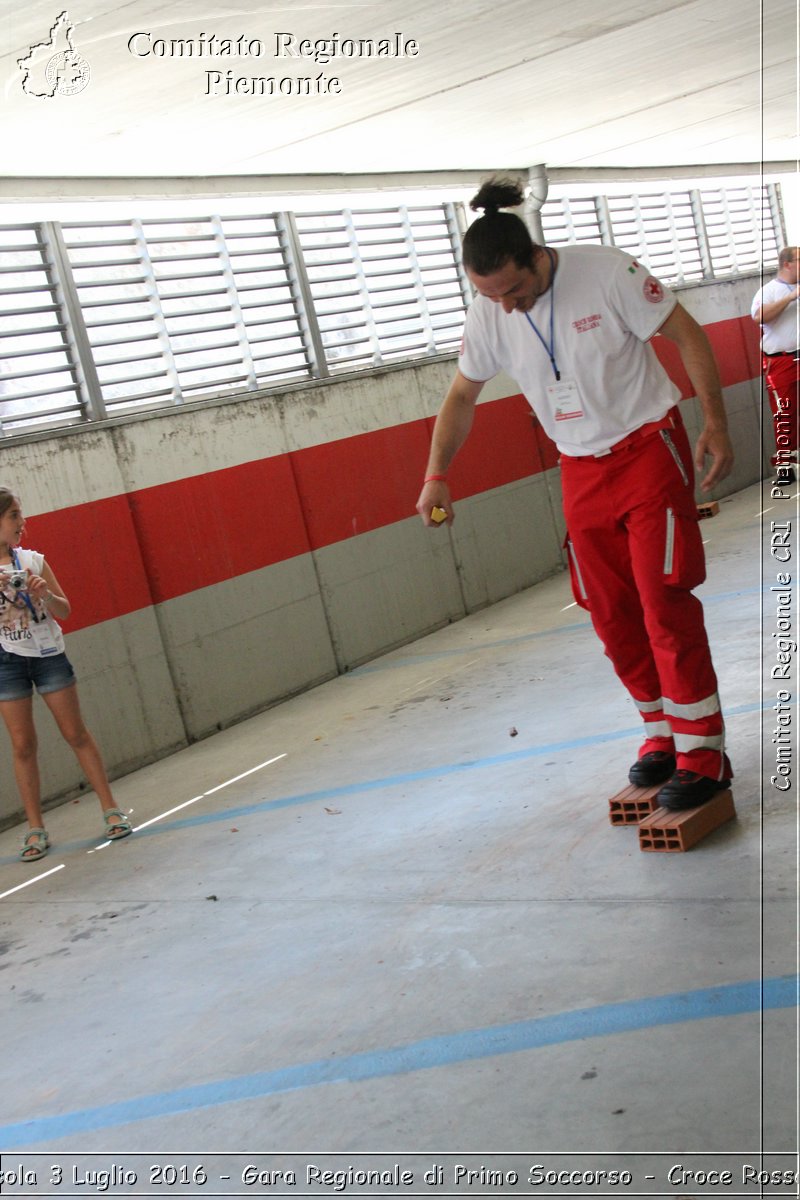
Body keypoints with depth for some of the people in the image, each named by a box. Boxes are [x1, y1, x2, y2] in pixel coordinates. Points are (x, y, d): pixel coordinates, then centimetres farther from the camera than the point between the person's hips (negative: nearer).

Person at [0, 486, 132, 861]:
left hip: (48, 654, 1)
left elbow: (64, 611, 6)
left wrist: (45, 594, -14)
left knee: (76, 734, 4)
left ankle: (110, 810, 11)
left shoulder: (33, 560, 2)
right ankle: (35, 829, 10)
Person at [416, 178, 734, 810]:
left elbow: (687, 333, -9)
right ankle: (662, 733, 22)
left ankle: (702, 751, -5)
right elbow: (462, 395, 10)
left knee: (663, 599, -12)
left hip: (649, 446, -5)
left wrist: (716, 422, -14)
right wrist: (436, 476, 2)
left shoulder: (607, 271, -17)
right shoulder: (488, 314, -4)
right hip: (582, 471, 5)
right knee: (612, 613, 5)